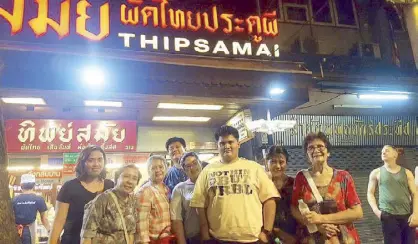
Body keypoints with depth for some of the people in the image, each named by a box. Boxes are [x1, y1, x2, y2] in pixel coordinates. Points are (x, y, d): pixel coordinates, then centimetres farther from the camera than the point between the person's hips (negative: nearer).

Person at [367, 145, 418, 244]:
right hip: (388, 216, -2)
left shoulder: (406, 172, 12)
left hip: (407, 215, 2)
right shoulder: (376, 173, 8)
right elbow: (370, 193, 8)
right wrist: (376, 210, -6)